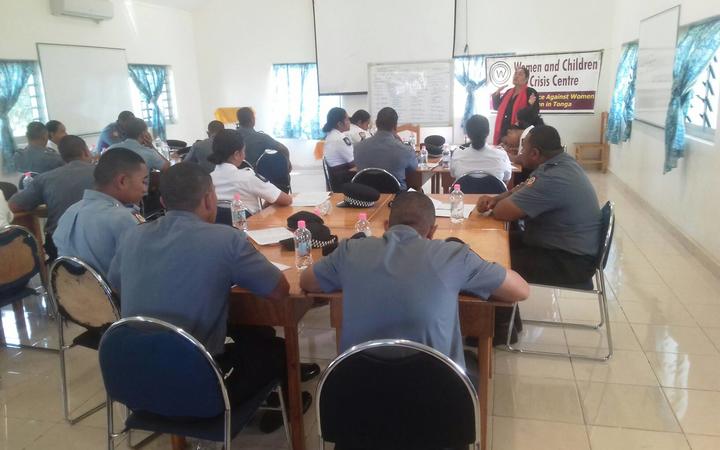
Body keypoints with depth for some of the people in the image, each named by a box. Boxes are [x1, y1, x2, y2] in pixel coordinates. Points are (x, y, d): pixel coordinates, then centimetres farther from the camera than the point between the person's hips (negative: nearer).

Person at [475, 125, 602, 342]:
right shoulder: (561, 161, 2)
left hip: (570, 262, -10)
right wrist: (494, 198, -3)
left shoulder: (552, 179, -30)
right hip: (567, 248, 10)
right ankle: (507, 318, 23)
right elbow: (522, 190, 15)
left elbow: (502, 212, -27)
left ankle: (500, 327, 11)